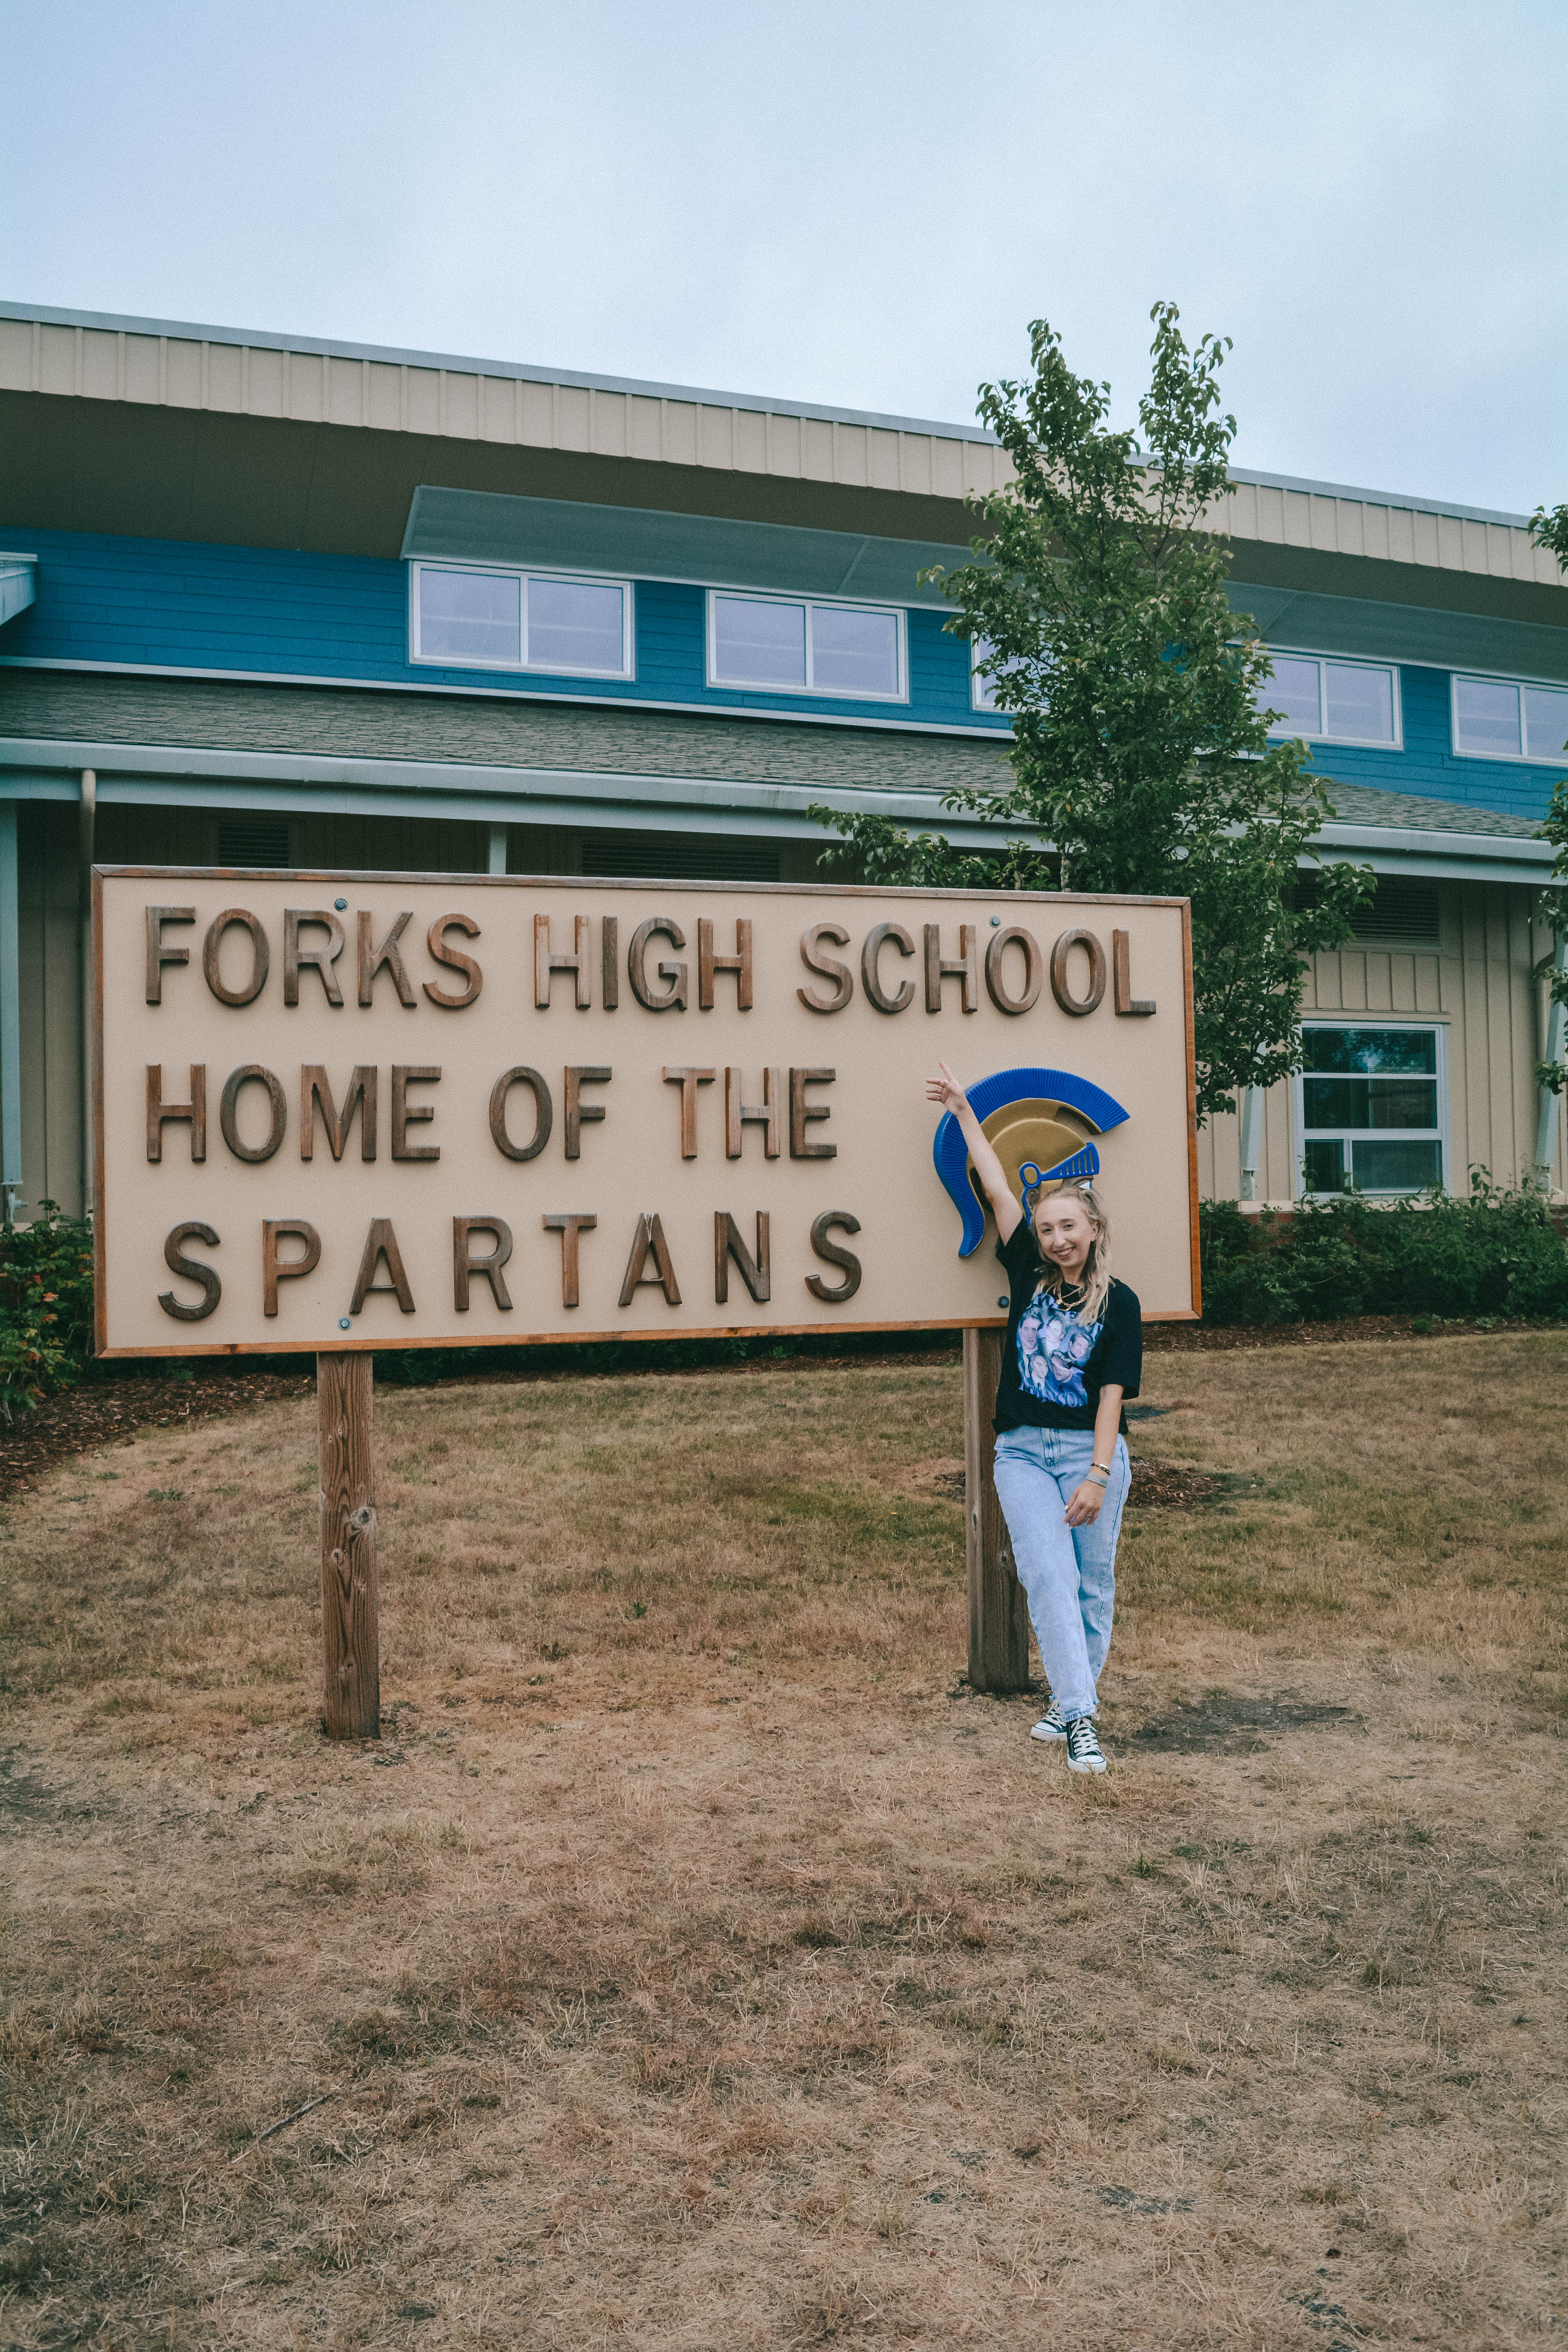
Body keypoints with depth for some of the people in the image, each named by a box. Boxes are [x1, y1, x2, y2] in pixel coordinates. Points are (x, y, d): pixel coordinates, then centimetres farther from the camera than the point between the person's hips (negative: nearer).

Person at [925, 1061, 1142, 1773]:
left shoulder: (1118, 1303, -2)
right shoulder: (1029, 1275, 5)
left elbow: (1111, 1393, -7)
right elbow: (998, 1189, 4)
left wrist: (1098, 1476, -13)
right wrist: (964, 1111, 5)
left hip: (1090, 1451, -1)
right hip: (1023, 1451, 1)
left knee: (1092, 1584, 5)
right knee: (1049, 1577, -10)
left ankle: (1072, 1699, 20)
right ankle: (1078, 1716, -12)